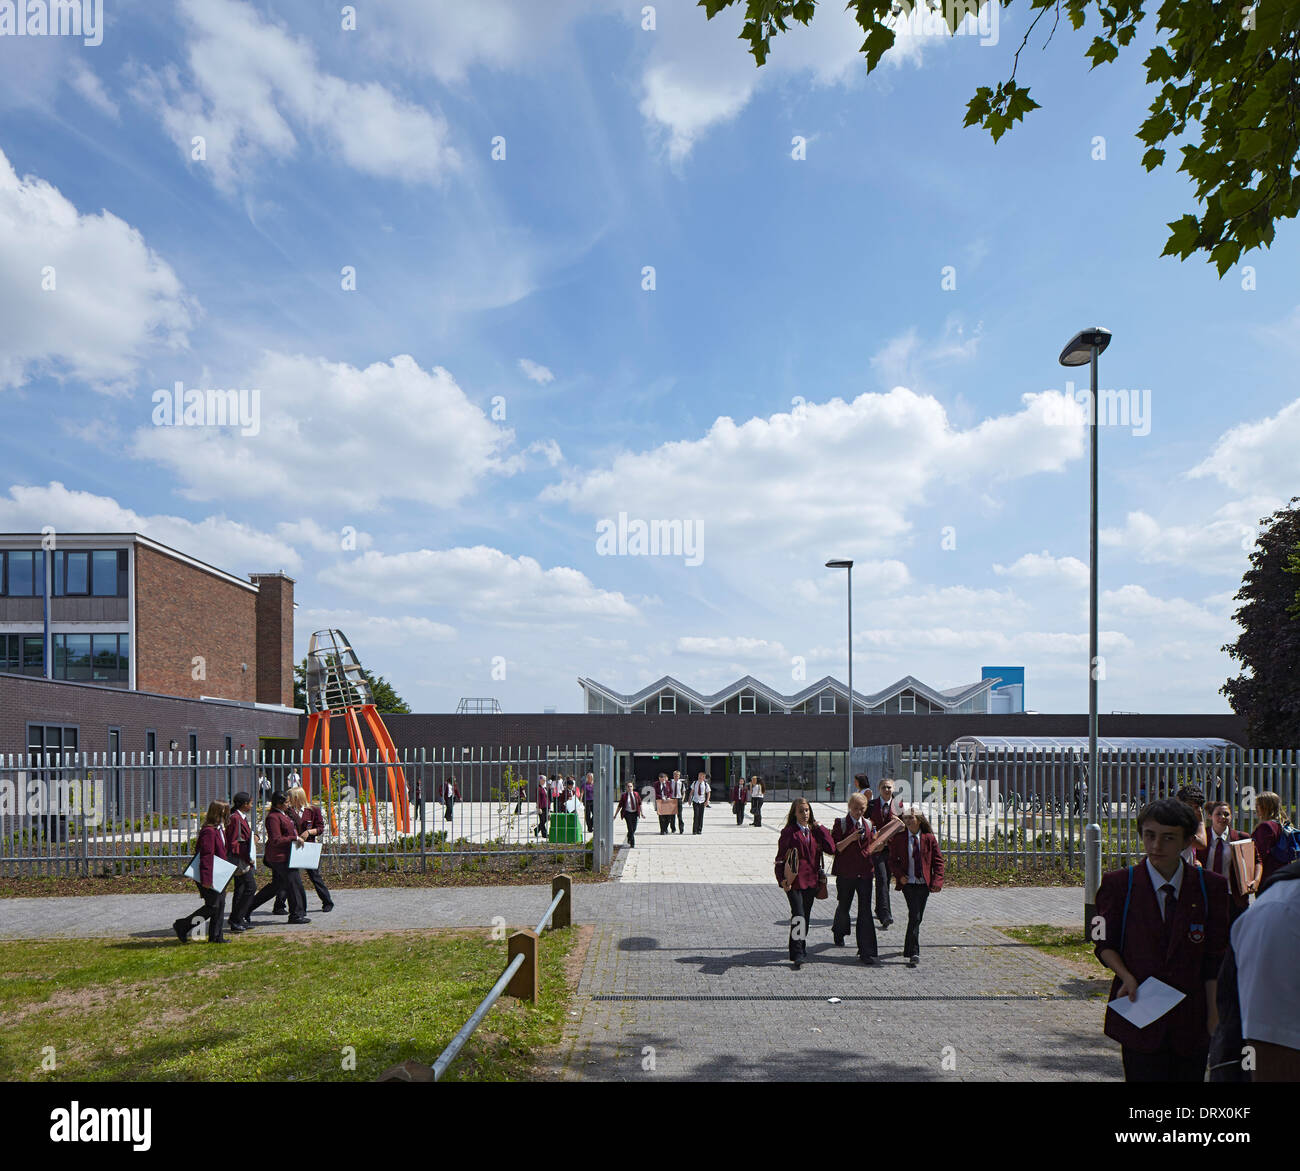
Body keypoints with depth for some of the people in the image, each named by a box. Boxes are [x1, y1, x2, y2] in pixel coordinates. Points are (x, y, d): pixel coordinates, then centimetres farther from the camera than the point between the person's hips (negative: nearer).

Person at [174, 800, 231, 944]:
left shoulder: (219, 829, 12)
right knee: (212, 906, -6)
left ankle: (216, 937, 16)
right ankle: (182, 925, 6)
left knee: (220, 904, 10)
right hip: (209, 877, -10)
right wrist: (206, 880, -26)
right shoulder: (209, 831, -21)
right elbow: (206, 857, -24)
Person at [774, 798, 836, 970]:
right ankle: (797, 956, -9)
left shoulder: (815, 831, 11)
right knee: (798, 917, -13)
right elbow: (780, 858, -5)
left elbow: (831, 848, -3)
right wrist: (782, 879, -15)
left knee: (806, 916, 13)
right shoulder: (789, 832, -4)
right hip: (794, 881, -5)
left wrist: (820, 828, -1)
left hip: (811, 881, 5)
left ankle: (802, 951, 28)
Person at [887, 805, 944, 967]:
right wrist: (899, 875, -11)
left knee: (916, 917, 11)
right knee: (915, 916, -15)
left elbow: (938, 860, 4)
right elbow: (892, 860, 7)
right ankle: (914, 953, -14)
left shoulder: (929, 838, 2)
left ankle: (909, 948, 29)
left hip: (924, 884, 2)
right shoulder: (898, 838, 1)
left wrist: (937, 881, -8)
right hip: (908, 883, -2)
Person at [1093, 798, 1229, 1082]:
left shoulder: (1210, 886, 0)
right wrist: (1126, 976, -13)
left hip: (1192, 1021, 1)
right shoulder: (1118, 884, -4)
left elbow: (1214, 959, 4)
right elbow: (1105, 943, 5)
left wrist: (1214, 1015, 3)